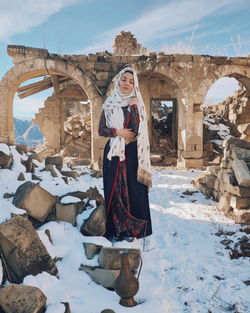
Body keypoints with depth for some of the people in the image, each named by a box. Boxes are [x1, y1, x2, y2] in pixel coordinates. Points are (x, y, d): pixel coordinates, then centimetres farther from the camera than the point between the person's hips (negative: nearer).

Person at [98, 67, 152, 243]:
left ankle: (132, 229, 14)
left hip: (132, 153, 0)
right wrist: (117, 132, -10)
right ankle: (116, 230, 15)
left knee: (134, 190, 1)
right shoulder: (109, 104, 7)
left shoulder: (137, 104, 6)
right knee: (114, 190, 3)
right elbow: (101, 130, 5)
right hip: (113, 153, 1)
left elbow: (141, 132, 4)